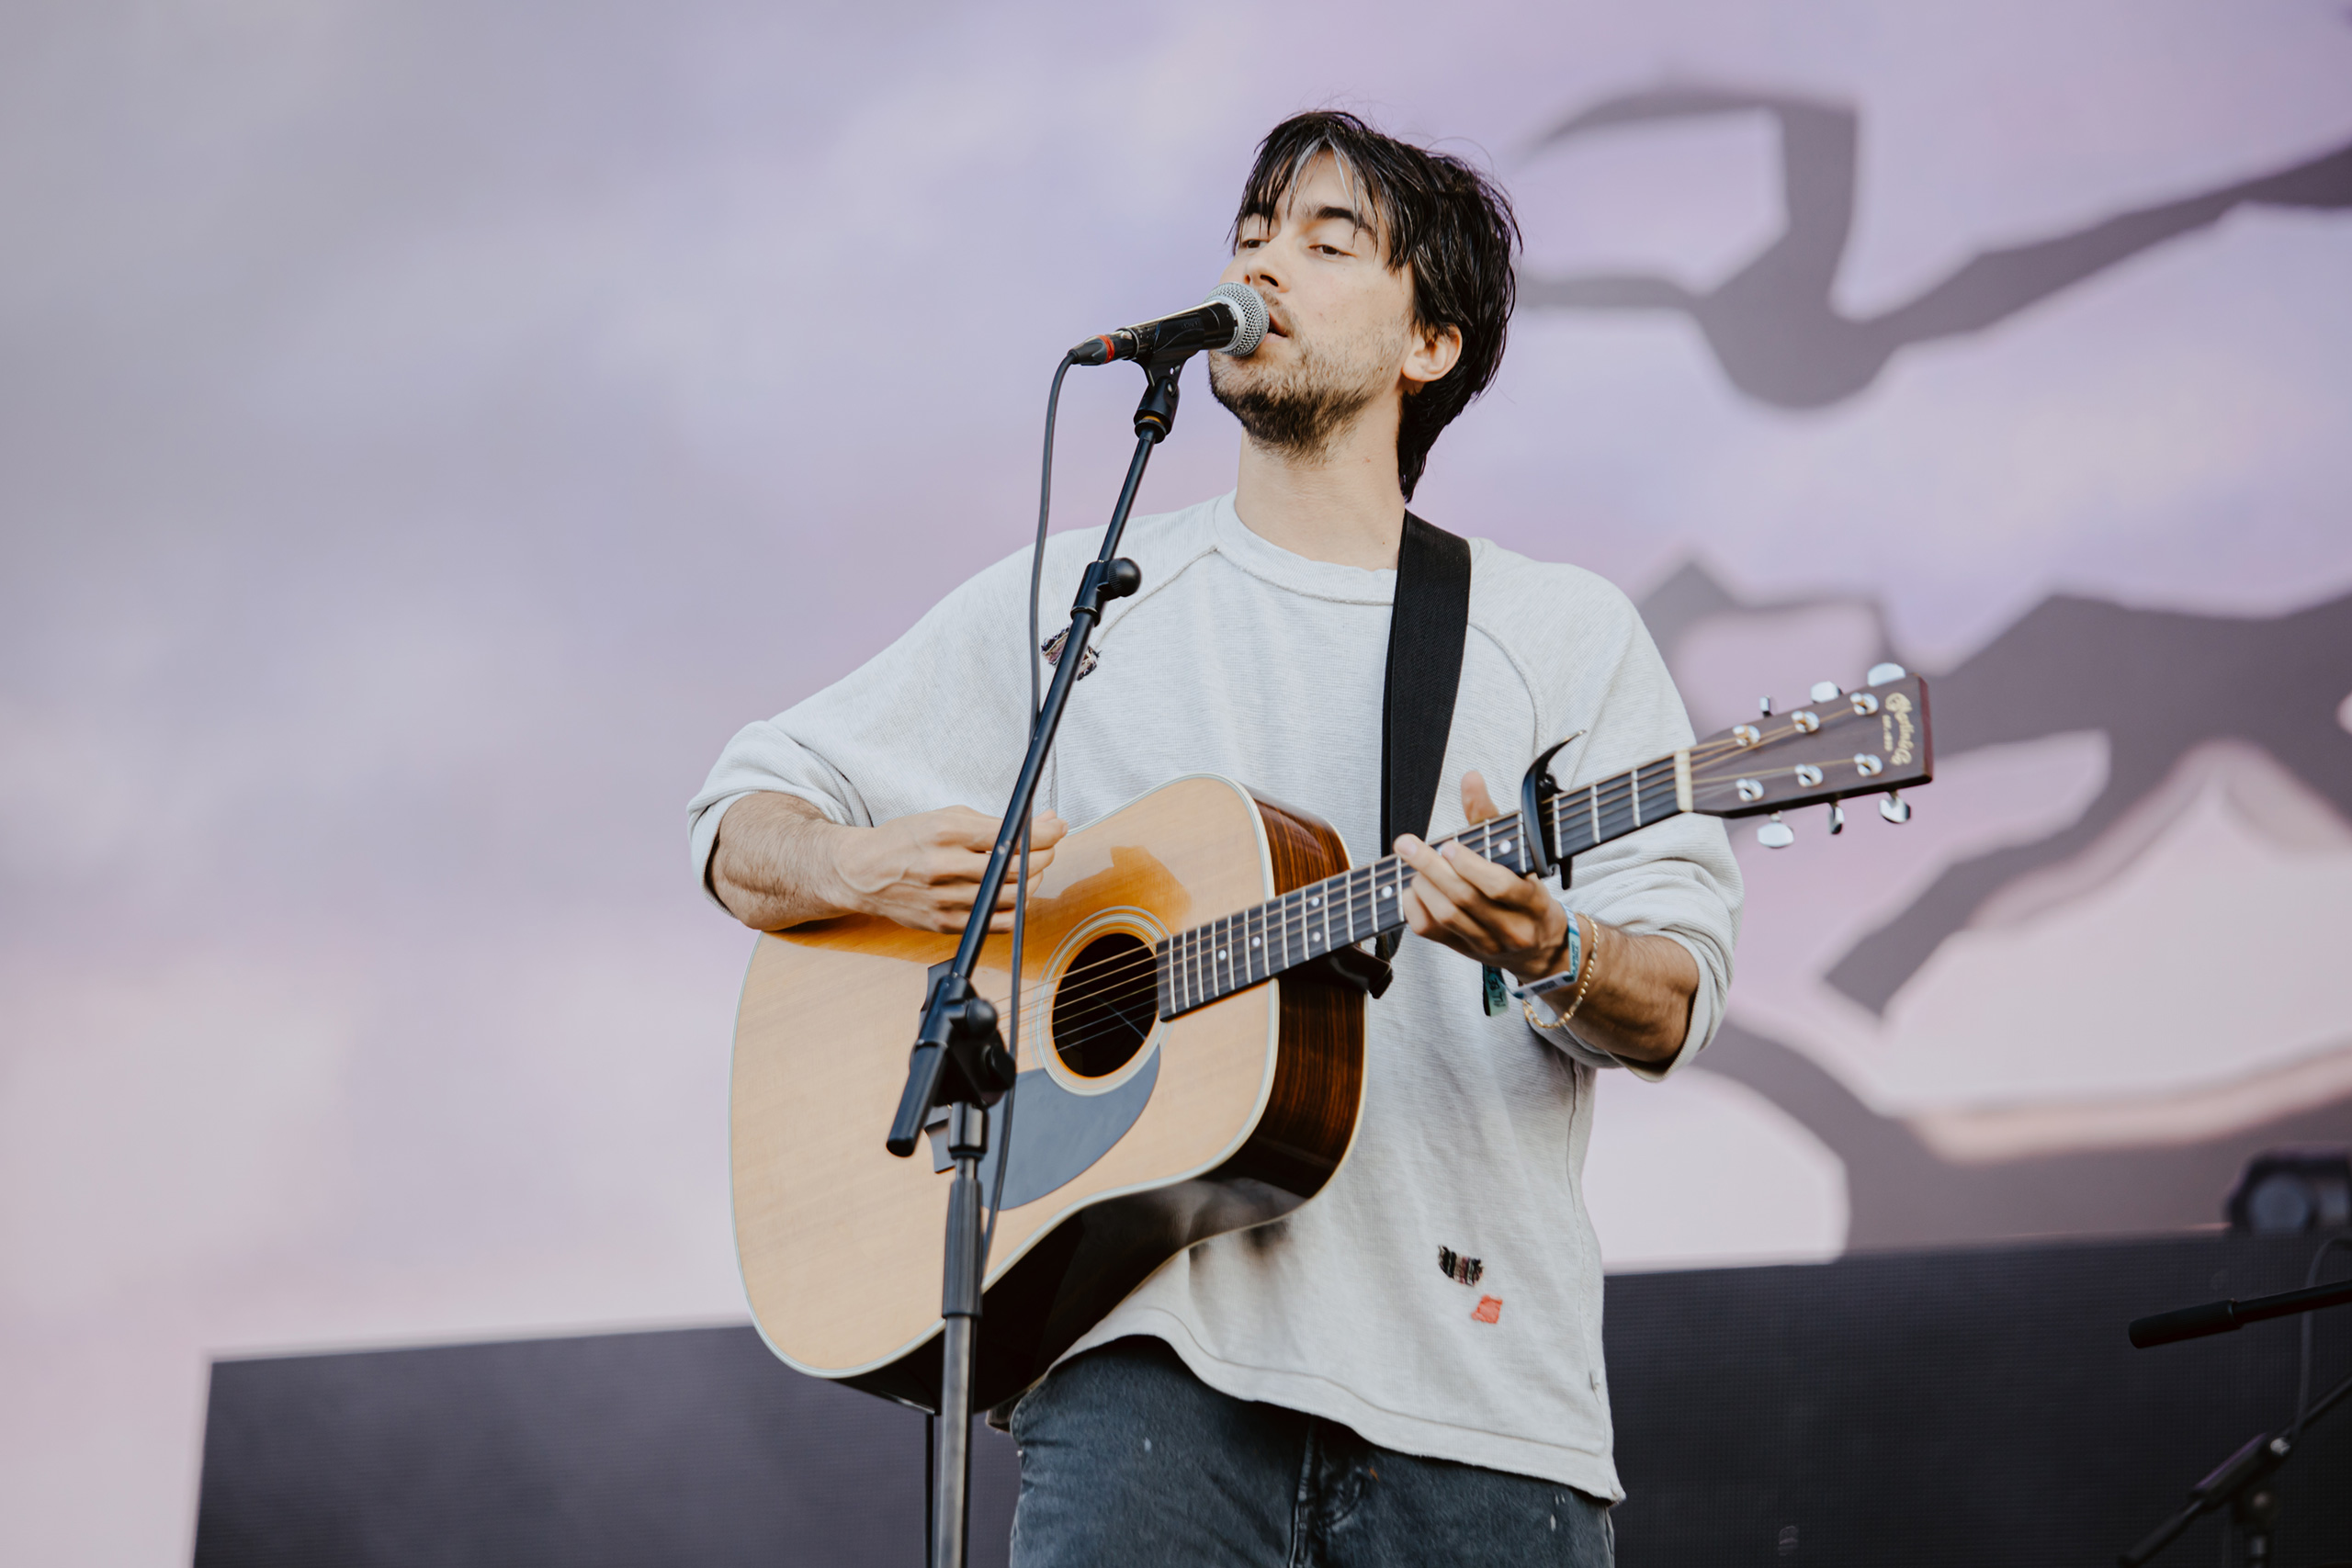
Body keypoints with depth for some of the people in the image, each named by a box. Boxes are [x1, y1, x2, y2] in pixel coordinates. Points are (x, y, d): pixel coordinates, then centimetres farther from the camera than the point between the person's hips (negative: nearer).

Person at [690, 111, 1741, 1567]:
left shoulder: (1563, 630, 11)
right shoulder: (1074, 601, 13)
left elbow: (1676, 1002, 2)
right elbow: (748, 827, 14)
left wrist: (1548, 951, -21)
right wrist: (865, 868, -9)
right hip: (1155, 1350, 0)